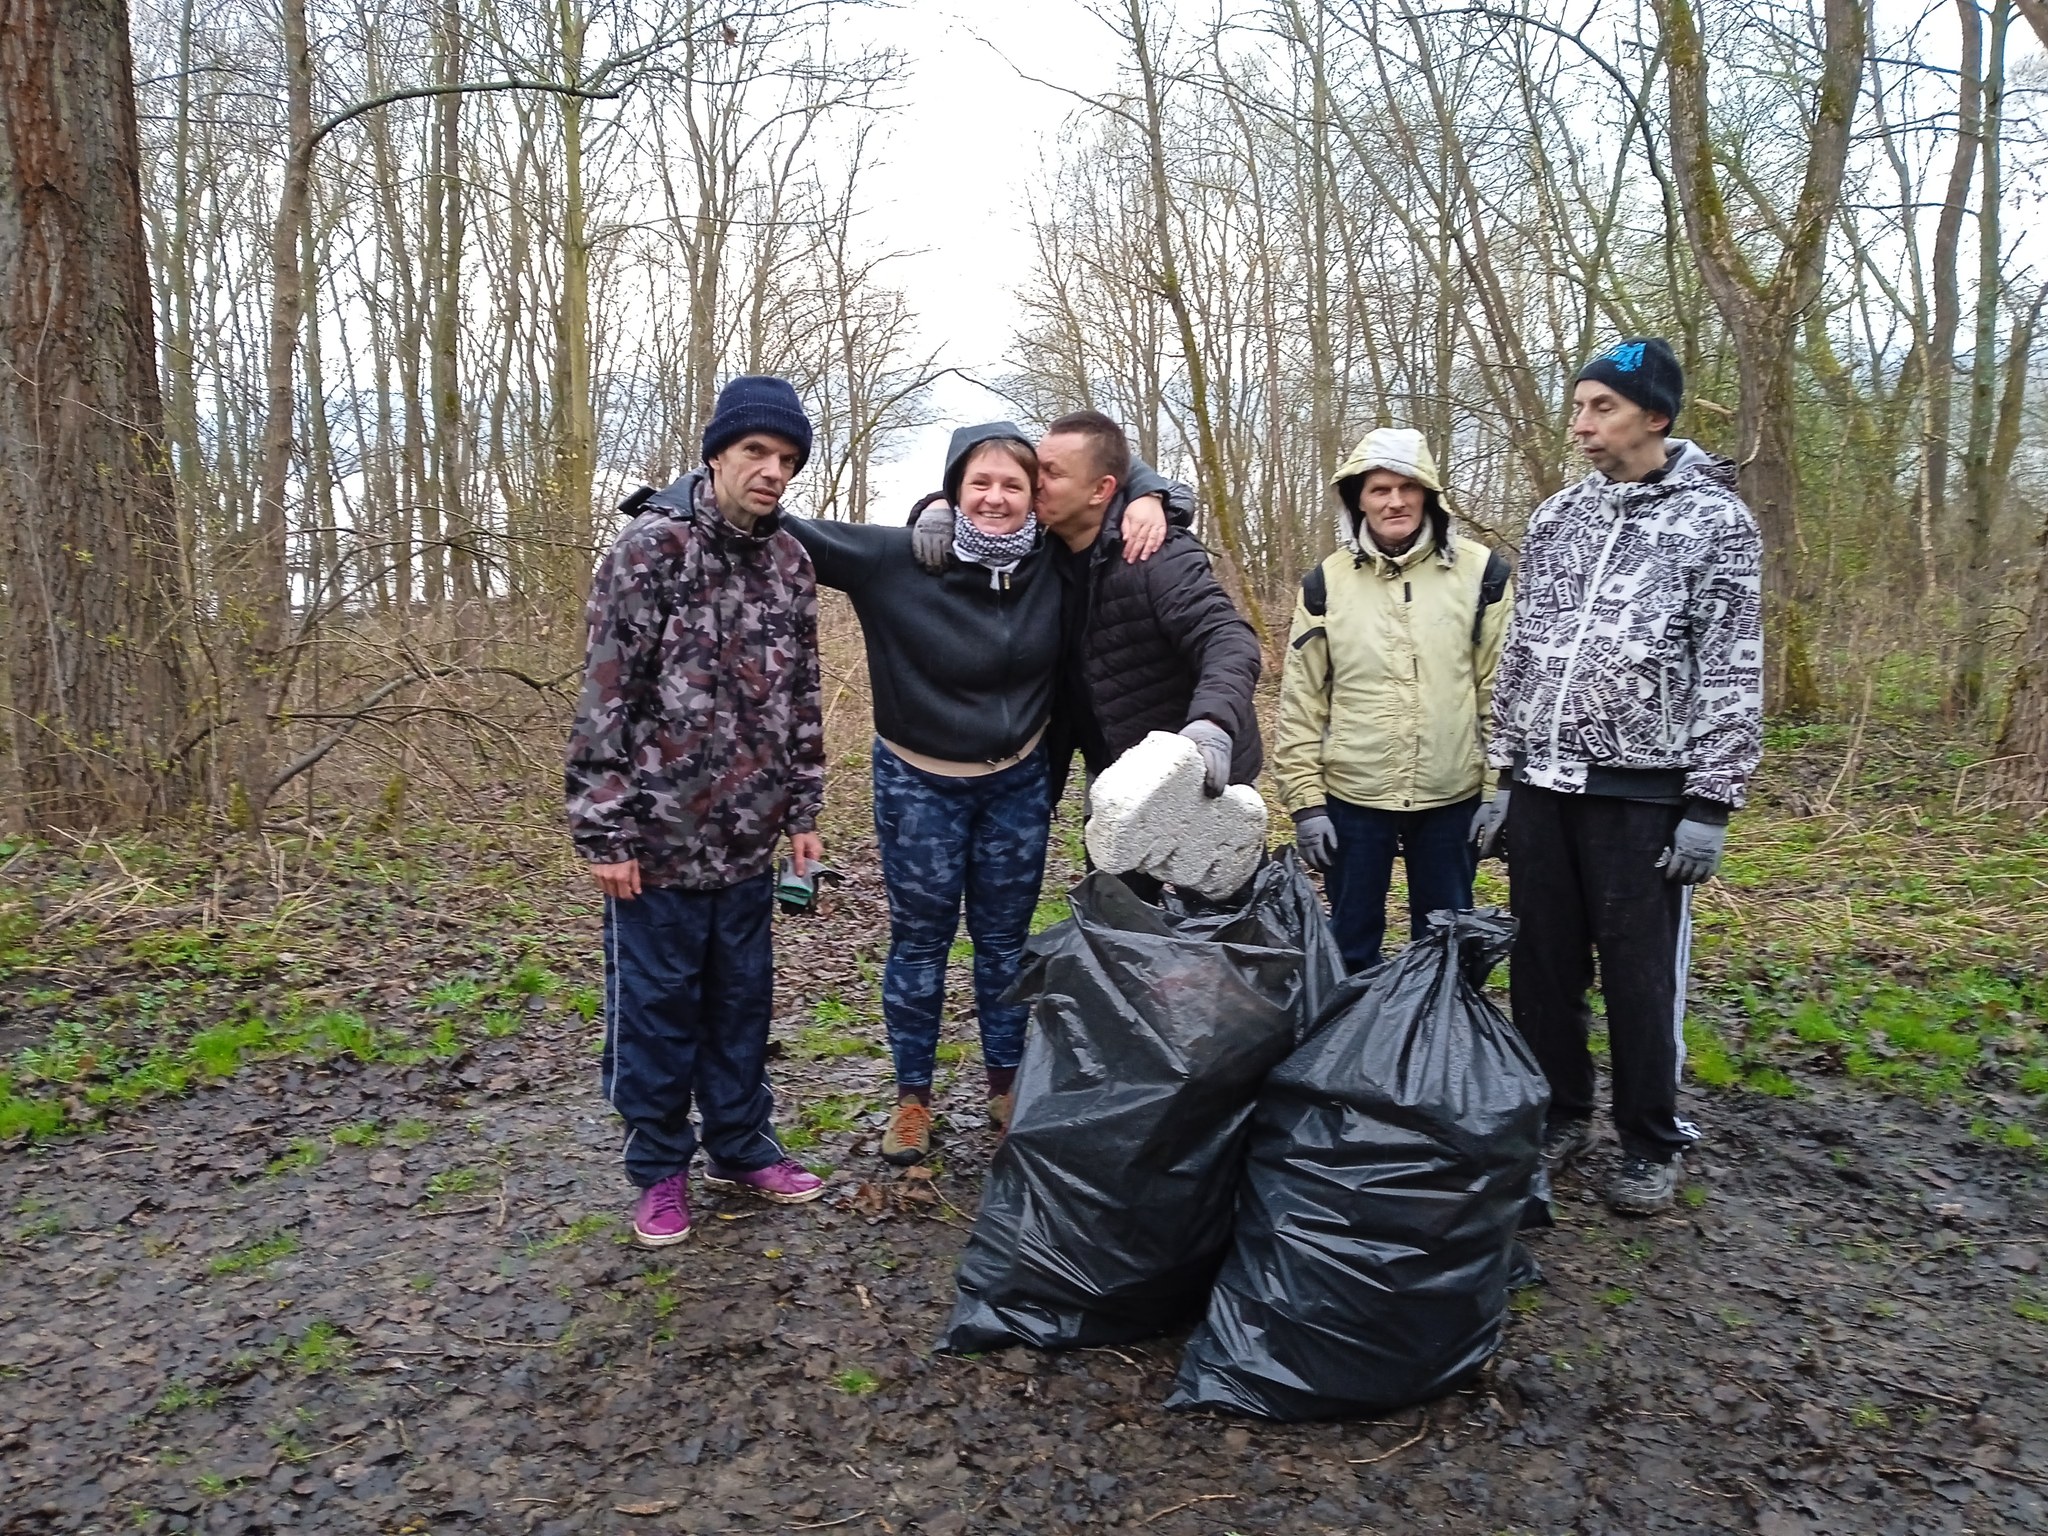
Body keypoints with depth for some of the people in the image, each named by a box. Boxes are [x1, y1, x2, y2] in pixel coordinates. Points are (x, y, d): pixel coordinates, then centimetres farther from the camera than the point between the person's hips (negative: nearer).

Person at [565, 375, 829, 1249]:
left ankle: (742, 1148, 33)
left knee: (741, 998, 16)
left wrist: (803, 810, 11)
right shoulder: (652, 547, -12)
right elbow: (605, 696, -13)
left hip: (747, 836, 5)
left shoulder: (789, 561, 6)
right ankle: (660, 1169, 26)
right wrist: (603, 832, -14)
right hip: (660, 833, -5)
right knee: (655, 1004, 8)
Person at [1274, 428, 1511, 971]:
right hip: (1352, 799, 1)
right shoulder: (1326, 582, 1)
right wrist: (1305, 799, -3)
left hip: (1451, 799, 0)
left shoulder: (1481, 572, -2)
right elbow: (1301, 702, 1)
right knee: (1351, 947, 12)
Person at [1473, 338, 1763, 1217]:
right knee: (1541, 962, 11)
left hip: (1641, 792, -5)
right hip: (1543, 785, 5)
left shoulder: (1715, 520, -4)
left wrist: (1709, 805, -11)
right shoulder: (1555, 519, 10)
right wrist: (1504, 779, 11)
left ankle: (1651, 1146, 20)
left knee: (1640, 971, 3)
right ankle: (1560, 1114, 28)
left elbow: (1731, 675, -6)